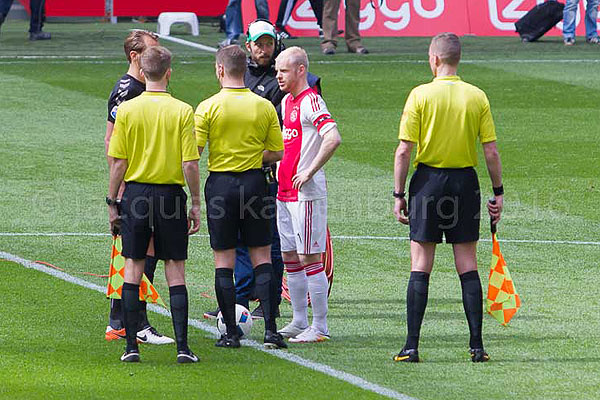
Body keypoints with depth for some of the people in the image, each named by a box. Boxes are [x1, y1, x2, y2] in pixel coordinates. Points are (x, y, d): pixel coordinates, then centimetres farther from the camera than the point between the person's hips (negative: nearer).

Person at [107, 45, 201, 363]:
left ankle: (131, 345, 6)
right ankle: (182, 346, 0)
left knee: (133, 269, 8)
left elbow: (118, 162, -3)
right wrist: (196, 204, 2)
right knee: (175, 270, 5)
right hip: (171, 193, -1)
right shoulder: (182, 111, -6)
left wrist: (112, 202, 7)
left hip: (136, 193, 1)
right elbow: (190, 163, -8)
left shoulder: (127, 110, -4)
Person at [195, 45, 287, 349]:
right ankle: (270, 329, 1)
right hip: (254, 182, 2)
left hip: (220, 184, -2)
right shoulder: (265, 107, -1)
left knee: (224, 260, 4)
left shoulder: (208, 107, -8)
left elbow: (192, 152, -9)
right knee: (262, 258, 8)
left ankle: (231, 332, 3)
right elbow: (277, 153, 4)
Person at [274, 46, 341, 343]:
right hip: (285, 193, 9)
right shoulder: (286, 101, 15)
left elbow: (333, 138, -27)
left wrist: (309, 172, -23)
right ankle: (299, 321, 21)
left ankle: (320, 327, -2)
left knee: (309, 259, -6)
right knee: (290, 259, 12)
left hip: (307, 194, -9)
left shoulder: (310, 101, -14)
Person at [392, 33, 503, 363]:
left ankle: (412, 345, -1)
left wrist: (399, 194, -1)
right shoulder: (477, 97, 0)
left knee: (420, 267, 2)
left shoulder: (420, 95, -7)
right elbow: (491, 152, -1)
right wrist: (498, 193, 9)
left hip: (428, 181, -2)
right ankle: (477, 345, 3)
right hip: (465, 181, 2)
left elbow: (404, 151, -8)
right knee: (468, 267, 7)